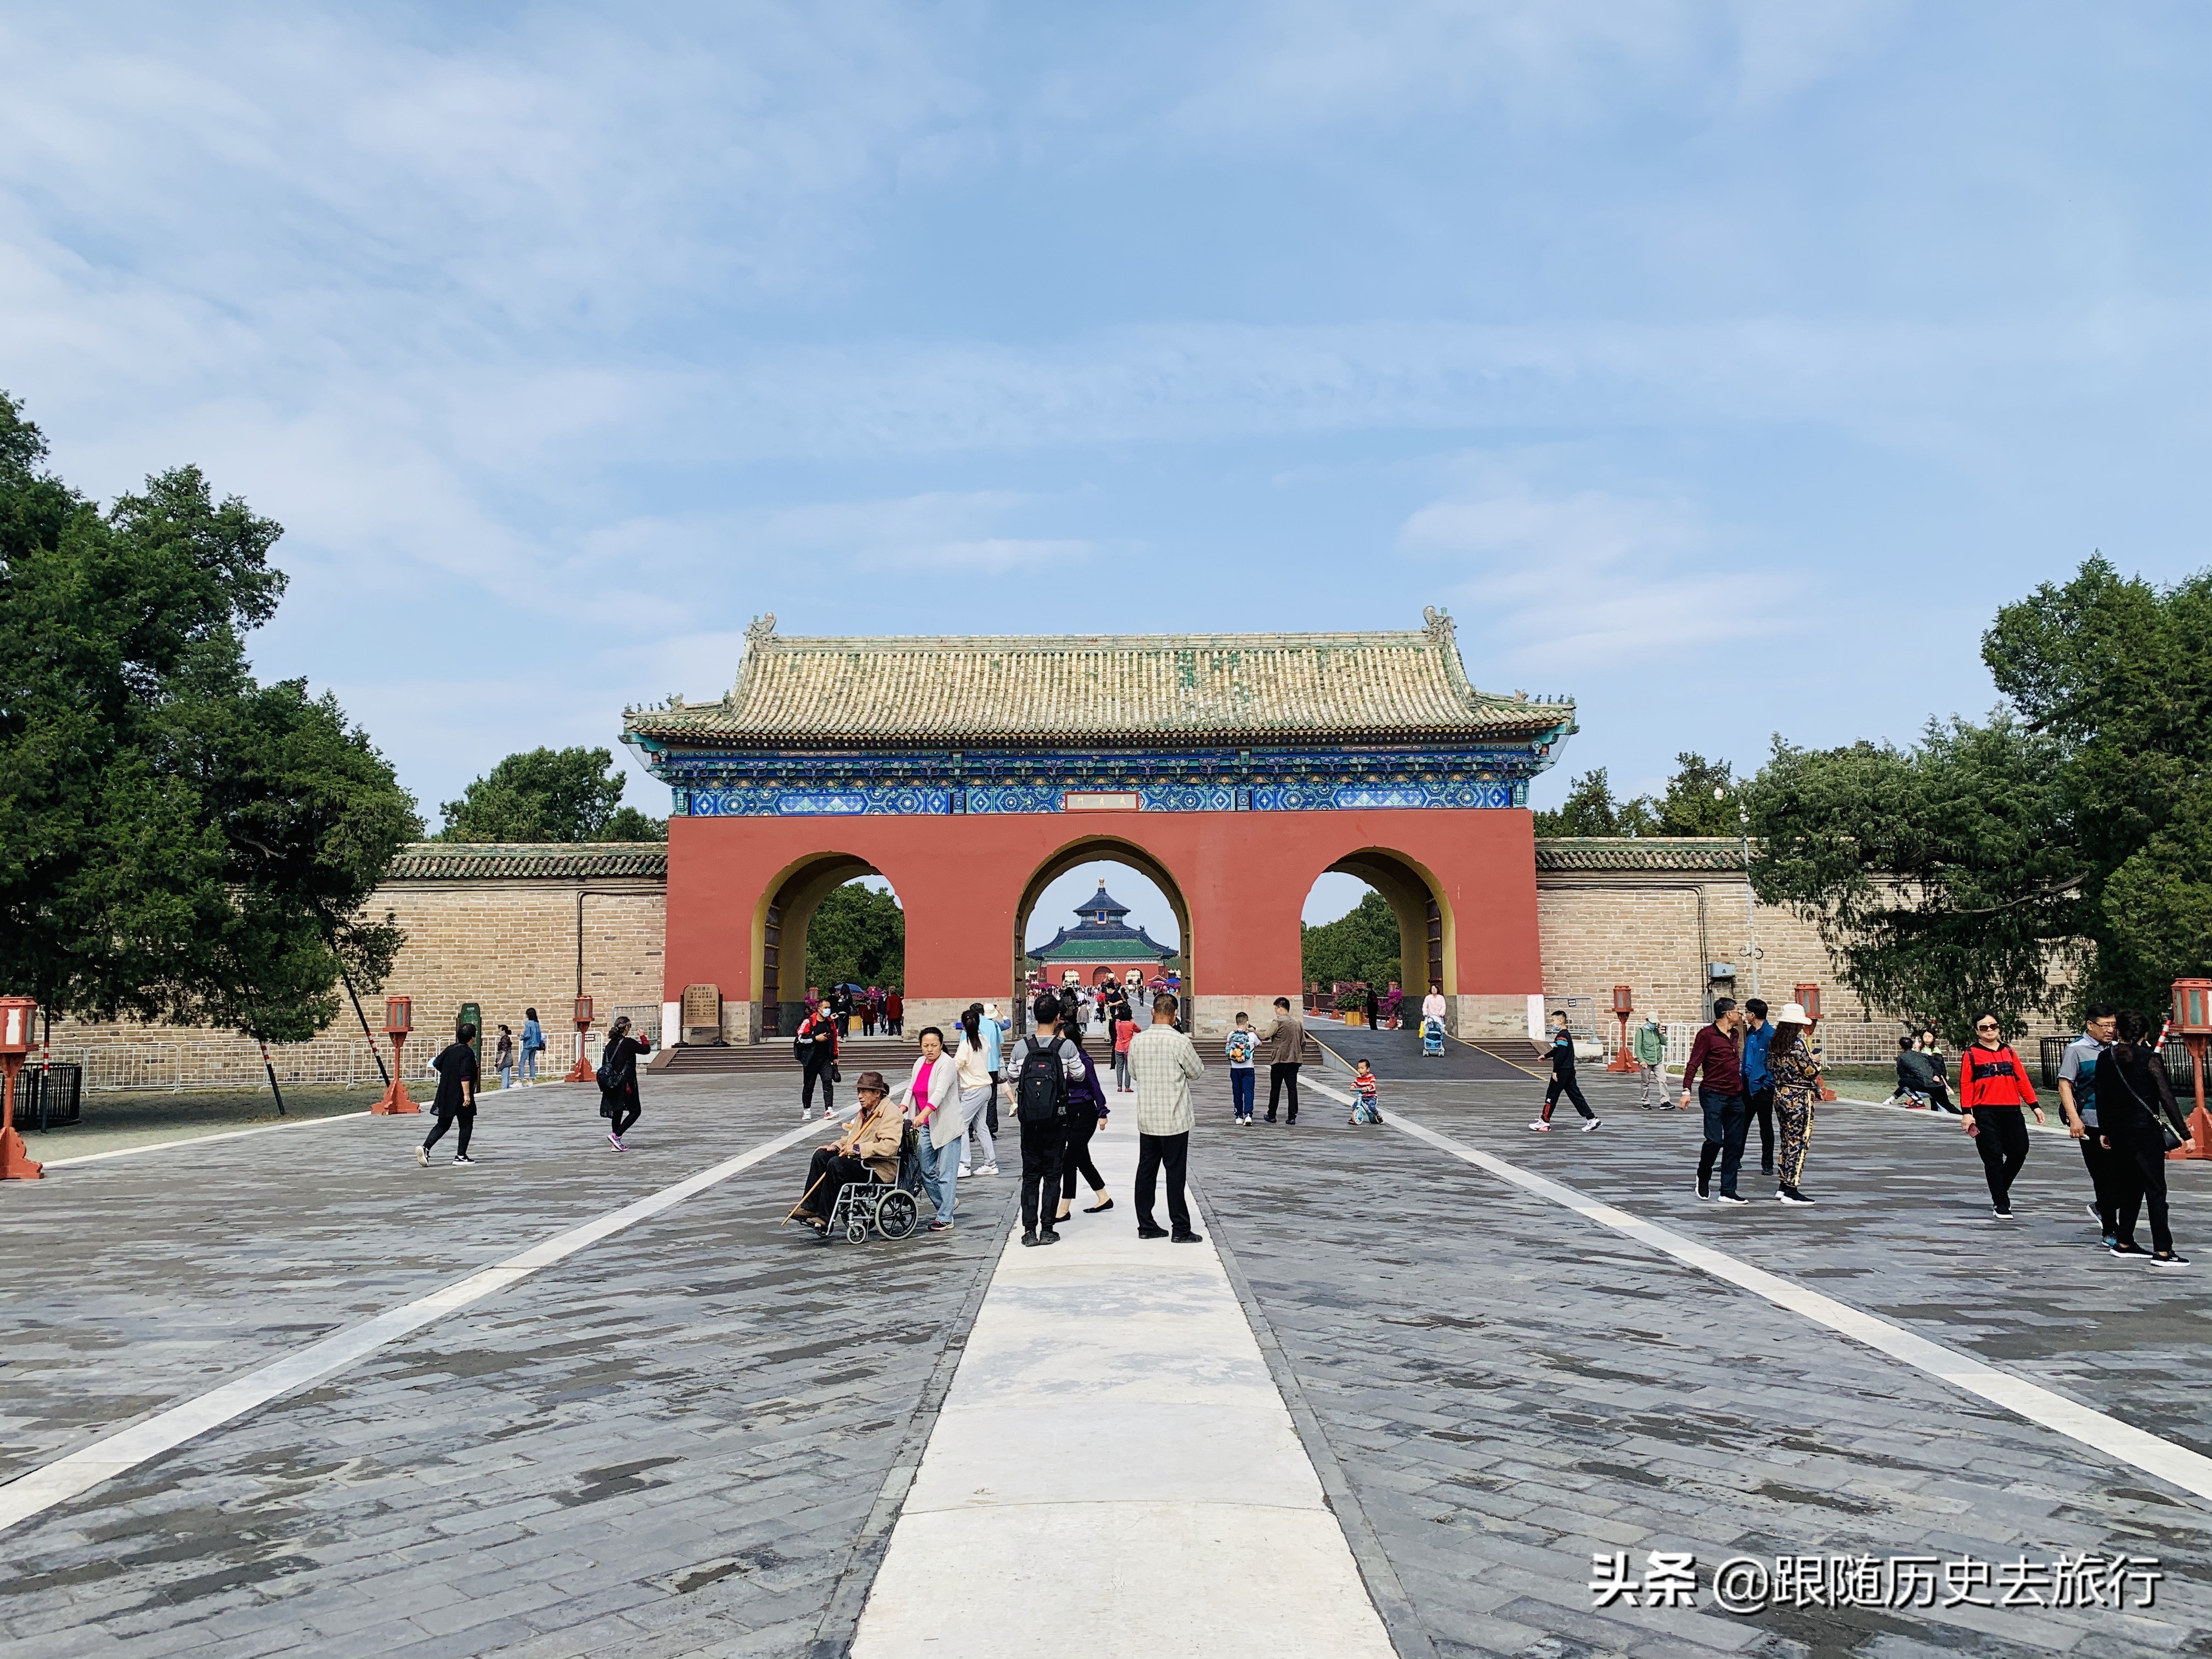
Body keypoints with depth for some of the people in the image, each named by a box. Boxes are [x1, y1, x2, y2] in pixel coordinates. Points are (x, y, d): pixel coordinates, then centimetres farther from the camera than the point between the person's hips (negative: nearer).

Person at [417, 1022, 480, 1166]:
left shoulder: (450, 1049, 8)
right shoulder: (468, 1053, -14)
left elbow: (436, 1063, 16)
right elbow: (465, 1075, -22)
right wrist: (467, 1094, -22)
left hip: (445, 1094, 7)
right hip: (460, 1094, -7)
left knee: (443, 1124, 12)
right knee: (466, 1124, 7)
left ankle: (425, 1147, -8)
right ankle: (461, 1156, 8)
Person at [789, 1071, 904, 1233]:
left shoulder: (891, 1113, -13)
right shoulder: (865, 1111, 17)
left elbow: (890, 1145, -26)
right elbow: (852, 1137, 27)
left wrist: (858, 1149, -28)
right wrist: (836, 1146, 7)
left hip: (880, 1169, -10)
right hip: (860, 1160, 10)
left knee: (836, 1164, -28)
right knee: (821, 1155, -2)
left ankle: (825, 1219, -23)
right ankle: (809, 1207, -2)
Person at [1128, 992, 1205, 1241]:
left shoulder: (1138, 1040, -1)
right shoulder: (1179, 1041, -15)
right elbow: (1198, 1071, -2)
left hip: (1146, 1119, 5)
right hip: (1174, 1119, -5)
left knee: (1146, 1171, 11)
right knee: (1176, 1173, 1)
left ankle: (1145, 1226, 17)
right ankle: (1181, 1230, 6)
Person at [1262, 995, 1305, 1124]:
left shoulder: (1279, 1022, -11)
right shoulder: (1298, 1022, 9)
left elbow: (1266, 1036, -13)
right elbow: (1303, 1042, 12)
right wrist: (1300, 1055, 22)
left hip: (1279, 1060, -5)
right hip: (1294, 1060, 5)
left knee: (1275, 1088, 6)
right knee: (1292, 1088, 4)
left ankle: (1272, 1115, 13)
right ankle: (1292, 1117, 0)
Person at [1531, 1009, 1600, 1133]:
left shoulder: (1562, 1036, -16)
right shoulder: (1566, 1035, 15)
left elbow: (1560, 1055, -23)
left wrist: (1555, 1071, -20)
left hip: (1562, 1071, -10)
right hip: (1570, 1071, 10)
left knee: (1551, 1095, -3)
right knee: (1575, 1095, 11)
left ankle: (1545, 1122, 2)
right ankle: (1591, 1119, 9)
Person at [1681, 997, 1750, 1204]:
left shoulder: (1733, 1035, 16)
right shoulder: (1707, 1034, -7)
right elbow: (1694, 1063, -12)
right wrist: (1687, 1090, -18)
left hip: (1735, 1097, 7)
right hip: (1713, 1095, -7)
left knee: (1734, 1145, 4)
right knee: (1714, 1140, -13)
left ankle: (1728, 1192, 8)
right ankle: (1703, 1178, 13)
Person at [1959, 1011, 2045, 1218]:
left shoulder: (2009, 1051, 12)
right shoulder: (1971, 1054, 0)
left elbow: (2022, 1079, 11)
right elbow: (1966, 1084, -4)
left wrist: (2034, 1105, 6)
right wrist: (1967, 1113, -10)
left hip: (2012, 1111, 4)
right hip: (1985, 1113, -4)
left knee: (2019, 1152, 5)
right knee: (1993, 1158, -2)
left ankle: (2000, 1191, 29)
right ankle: (2001, 1204, 6)